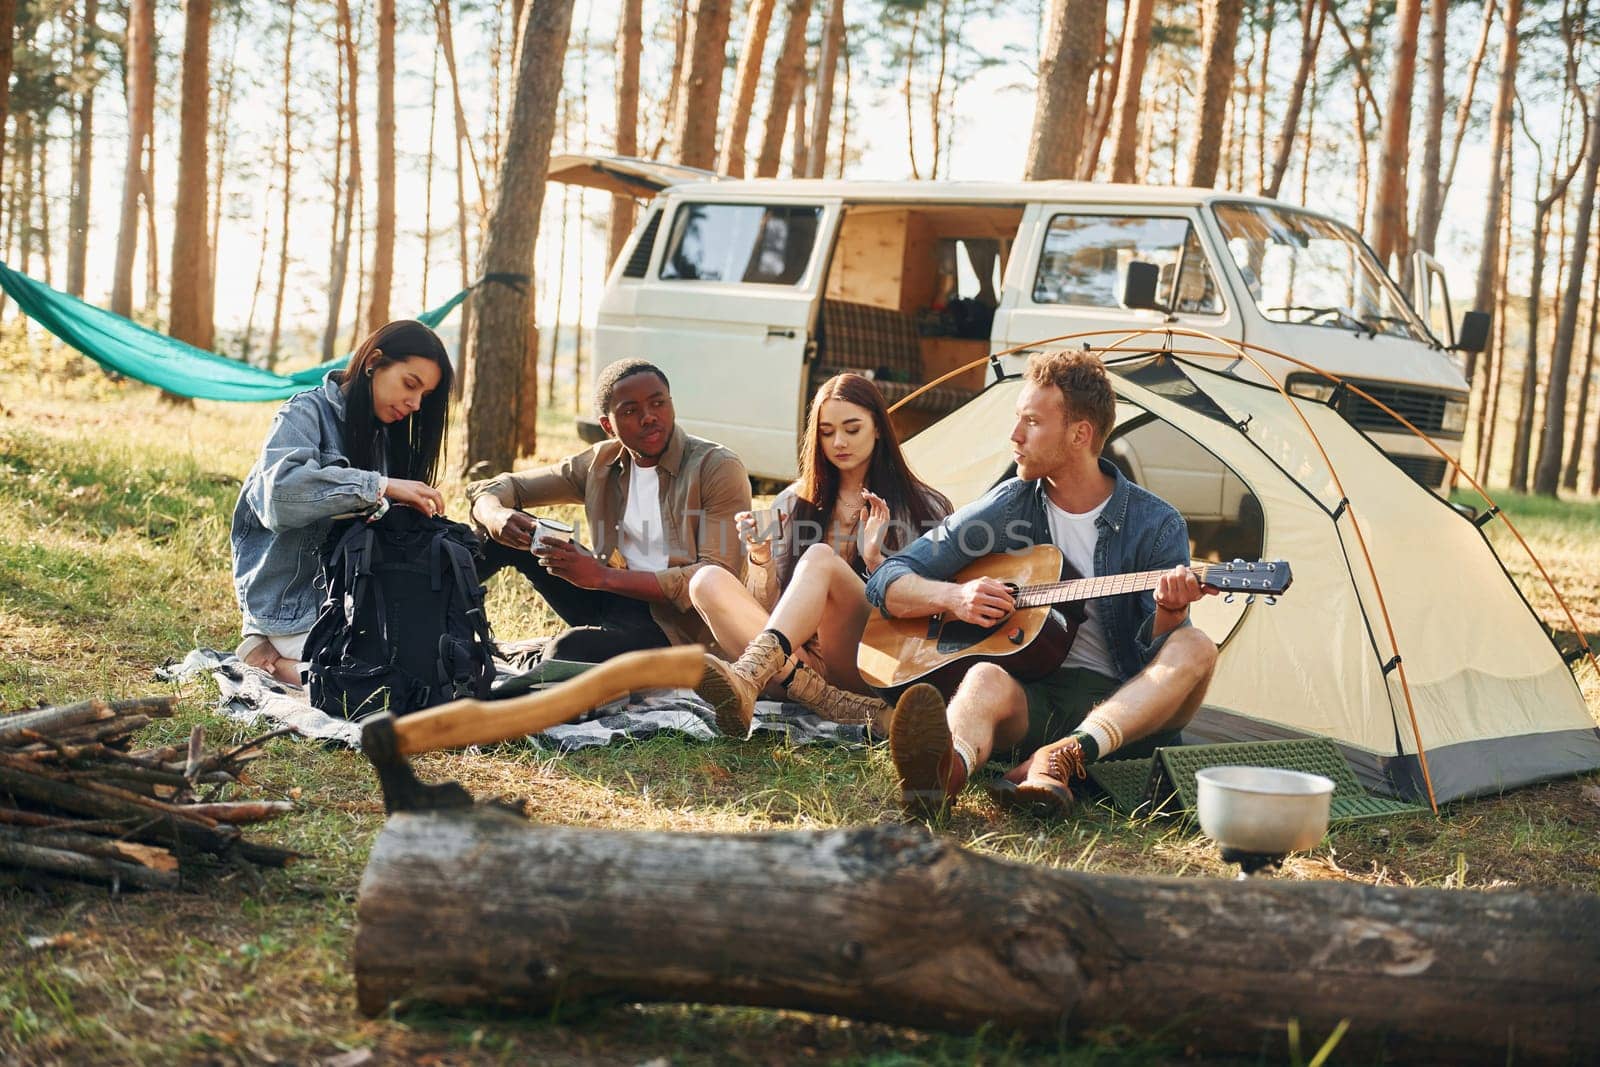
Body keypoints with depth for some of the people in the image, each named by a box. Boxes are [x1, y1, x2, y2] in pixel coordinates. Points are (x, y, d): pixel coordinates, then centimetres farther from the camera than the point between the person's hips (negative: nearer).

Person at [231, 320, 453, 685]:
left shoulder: (386, 436, 13)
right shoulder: (308, 412, -7)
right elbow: (281, 490, -28)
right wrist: (381, 486, -30)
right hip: (296, 604, -7)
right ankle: (270, 654, 1)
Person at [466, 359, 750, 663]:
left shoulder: (718, 469, -11)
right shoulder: (601, 464, 6)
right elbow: (506, 488, 11)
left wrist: (602, 577, -29)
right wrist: (496, 517, -18)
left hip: (674, 628, -6)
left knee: (567, 648, -34)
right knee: (513, 534, -4)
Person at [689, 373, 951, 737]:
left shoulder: (923, 508, 9)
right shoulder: (794, 503, 17)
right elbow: (768, 609, 14)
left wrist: (876, 559, -12)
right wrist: (762, 559, -6)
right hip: (794, 659, 4)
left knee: (819, 558, -28)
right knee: (708, 582, -21)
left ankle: (746, 679, -55)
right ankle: (831, 701, -42)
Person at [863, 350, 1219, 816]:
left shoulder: (1157, 526, 3)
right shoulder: (1007, 507, 6)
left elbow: (1154, 656, -2)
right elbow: (887, 584, 8)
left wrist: (1167, 614, -25)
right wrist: (953, 597, -13)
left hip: (1120, 708, 1)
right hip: (1027, 694, 0)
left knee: (1194, 648, -27)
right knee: (987, 679, -34)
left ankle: (1060, 760, -50)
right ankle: (948, 768, -71)